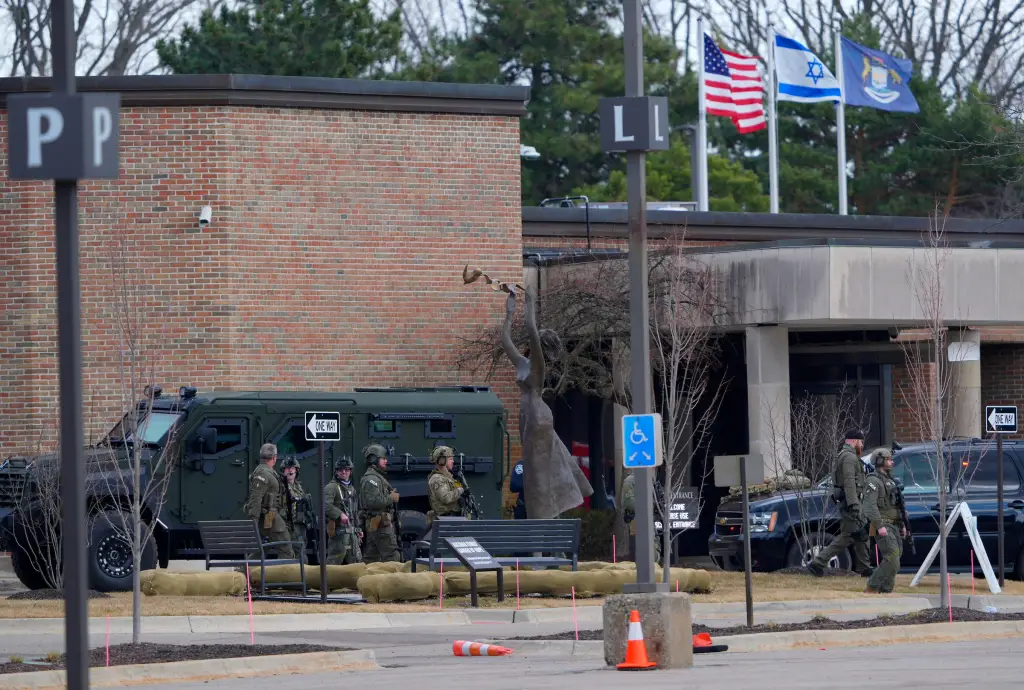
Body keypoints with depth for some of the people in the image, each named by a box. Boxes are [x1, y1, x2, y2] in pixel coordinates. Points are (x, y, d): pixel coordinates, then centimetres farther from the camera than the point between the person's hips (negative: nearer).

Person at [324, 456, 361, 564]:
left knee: (356, 560, 10)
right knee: (335, 560, -12)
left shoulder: (352, 489, 22)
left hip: (352, 531, 9)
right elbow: (327, 506, -21)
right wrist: (340, 514, -30)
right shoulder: (331, 487, -6)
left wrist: (358, 528, 26)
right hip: (339, 530, -9)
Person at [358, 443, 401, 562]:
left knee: (371, 557, 11)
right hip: (381, 524, -11)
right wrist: (391, 498, -16)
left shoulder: (377, 477, 21)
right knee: (392, 556, -13)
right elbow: (373, 501, -25)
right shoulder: (371, 479, -13)